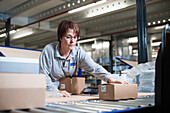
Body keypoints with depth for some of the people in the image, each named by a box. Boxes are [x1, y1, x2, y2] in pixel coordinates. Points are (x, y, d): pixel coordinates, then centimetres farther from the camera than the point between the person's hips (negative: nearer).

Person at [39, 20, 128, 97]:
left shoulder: (79, 53, -5)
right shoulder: (49, 50, -13)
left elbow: (94, 68, -14)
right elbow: (44, 75, -14)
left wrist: (110, 79, -29)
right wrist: (56, 91, -27)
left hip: (67, 94, 2)